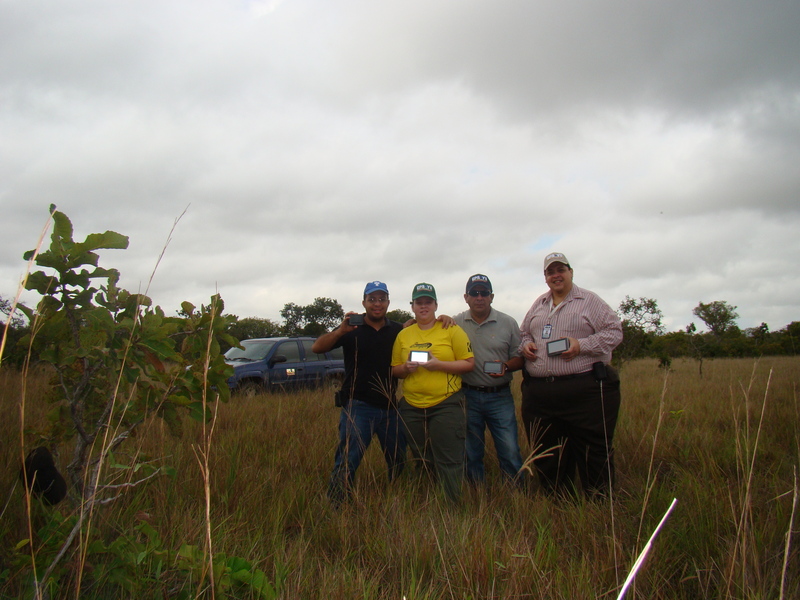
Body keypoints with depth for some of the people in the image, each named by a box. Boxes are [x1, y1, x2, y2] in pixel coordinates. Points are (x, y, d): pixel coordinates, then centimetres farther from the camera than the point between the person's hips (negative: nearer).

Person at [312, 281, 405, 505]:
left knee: (399, 462, 12)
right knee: (347, 463, -7)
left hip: (389, 406, 4)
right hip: (357, 406, -3)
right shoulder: (352, 329, 0)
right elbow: (317, 347, -9)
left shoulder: (398, 330, 8)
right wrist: (341, 331, -25)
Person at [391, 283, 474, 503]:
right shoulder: (403, 335, 11)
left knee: (449, 462, -5)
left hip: (446, 405, -4)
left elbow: (469, 363, -5)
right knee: (421, 462, 15)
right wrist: (406, 367, -8)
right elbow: (394, 370, 15)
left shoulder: (452, 330, -1)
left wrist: (438, 364, -17)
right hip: (411, 407, 4)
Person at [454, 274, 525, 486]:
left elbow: (519, 357, 6)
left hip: (499, 396, -1)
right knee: (471, 453, 11)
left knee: (510, 451, -3)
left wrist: (505, 367, -15)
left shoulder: (508, 323, 3)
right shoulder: (455, 323, 4)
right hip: (468, 396, 1)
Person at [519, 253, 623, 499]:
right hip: (539, 393, 5)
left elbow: (614, 331, -3)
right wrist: (526, 345, 6)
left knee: (593, 455, -1)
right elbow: (523, 332, 28)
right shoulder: (539, 304, 19)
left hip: (585, 392, -5)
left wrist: (581, 345, -15)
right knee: (547, 457, 13)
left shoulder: (589, 300, 3)